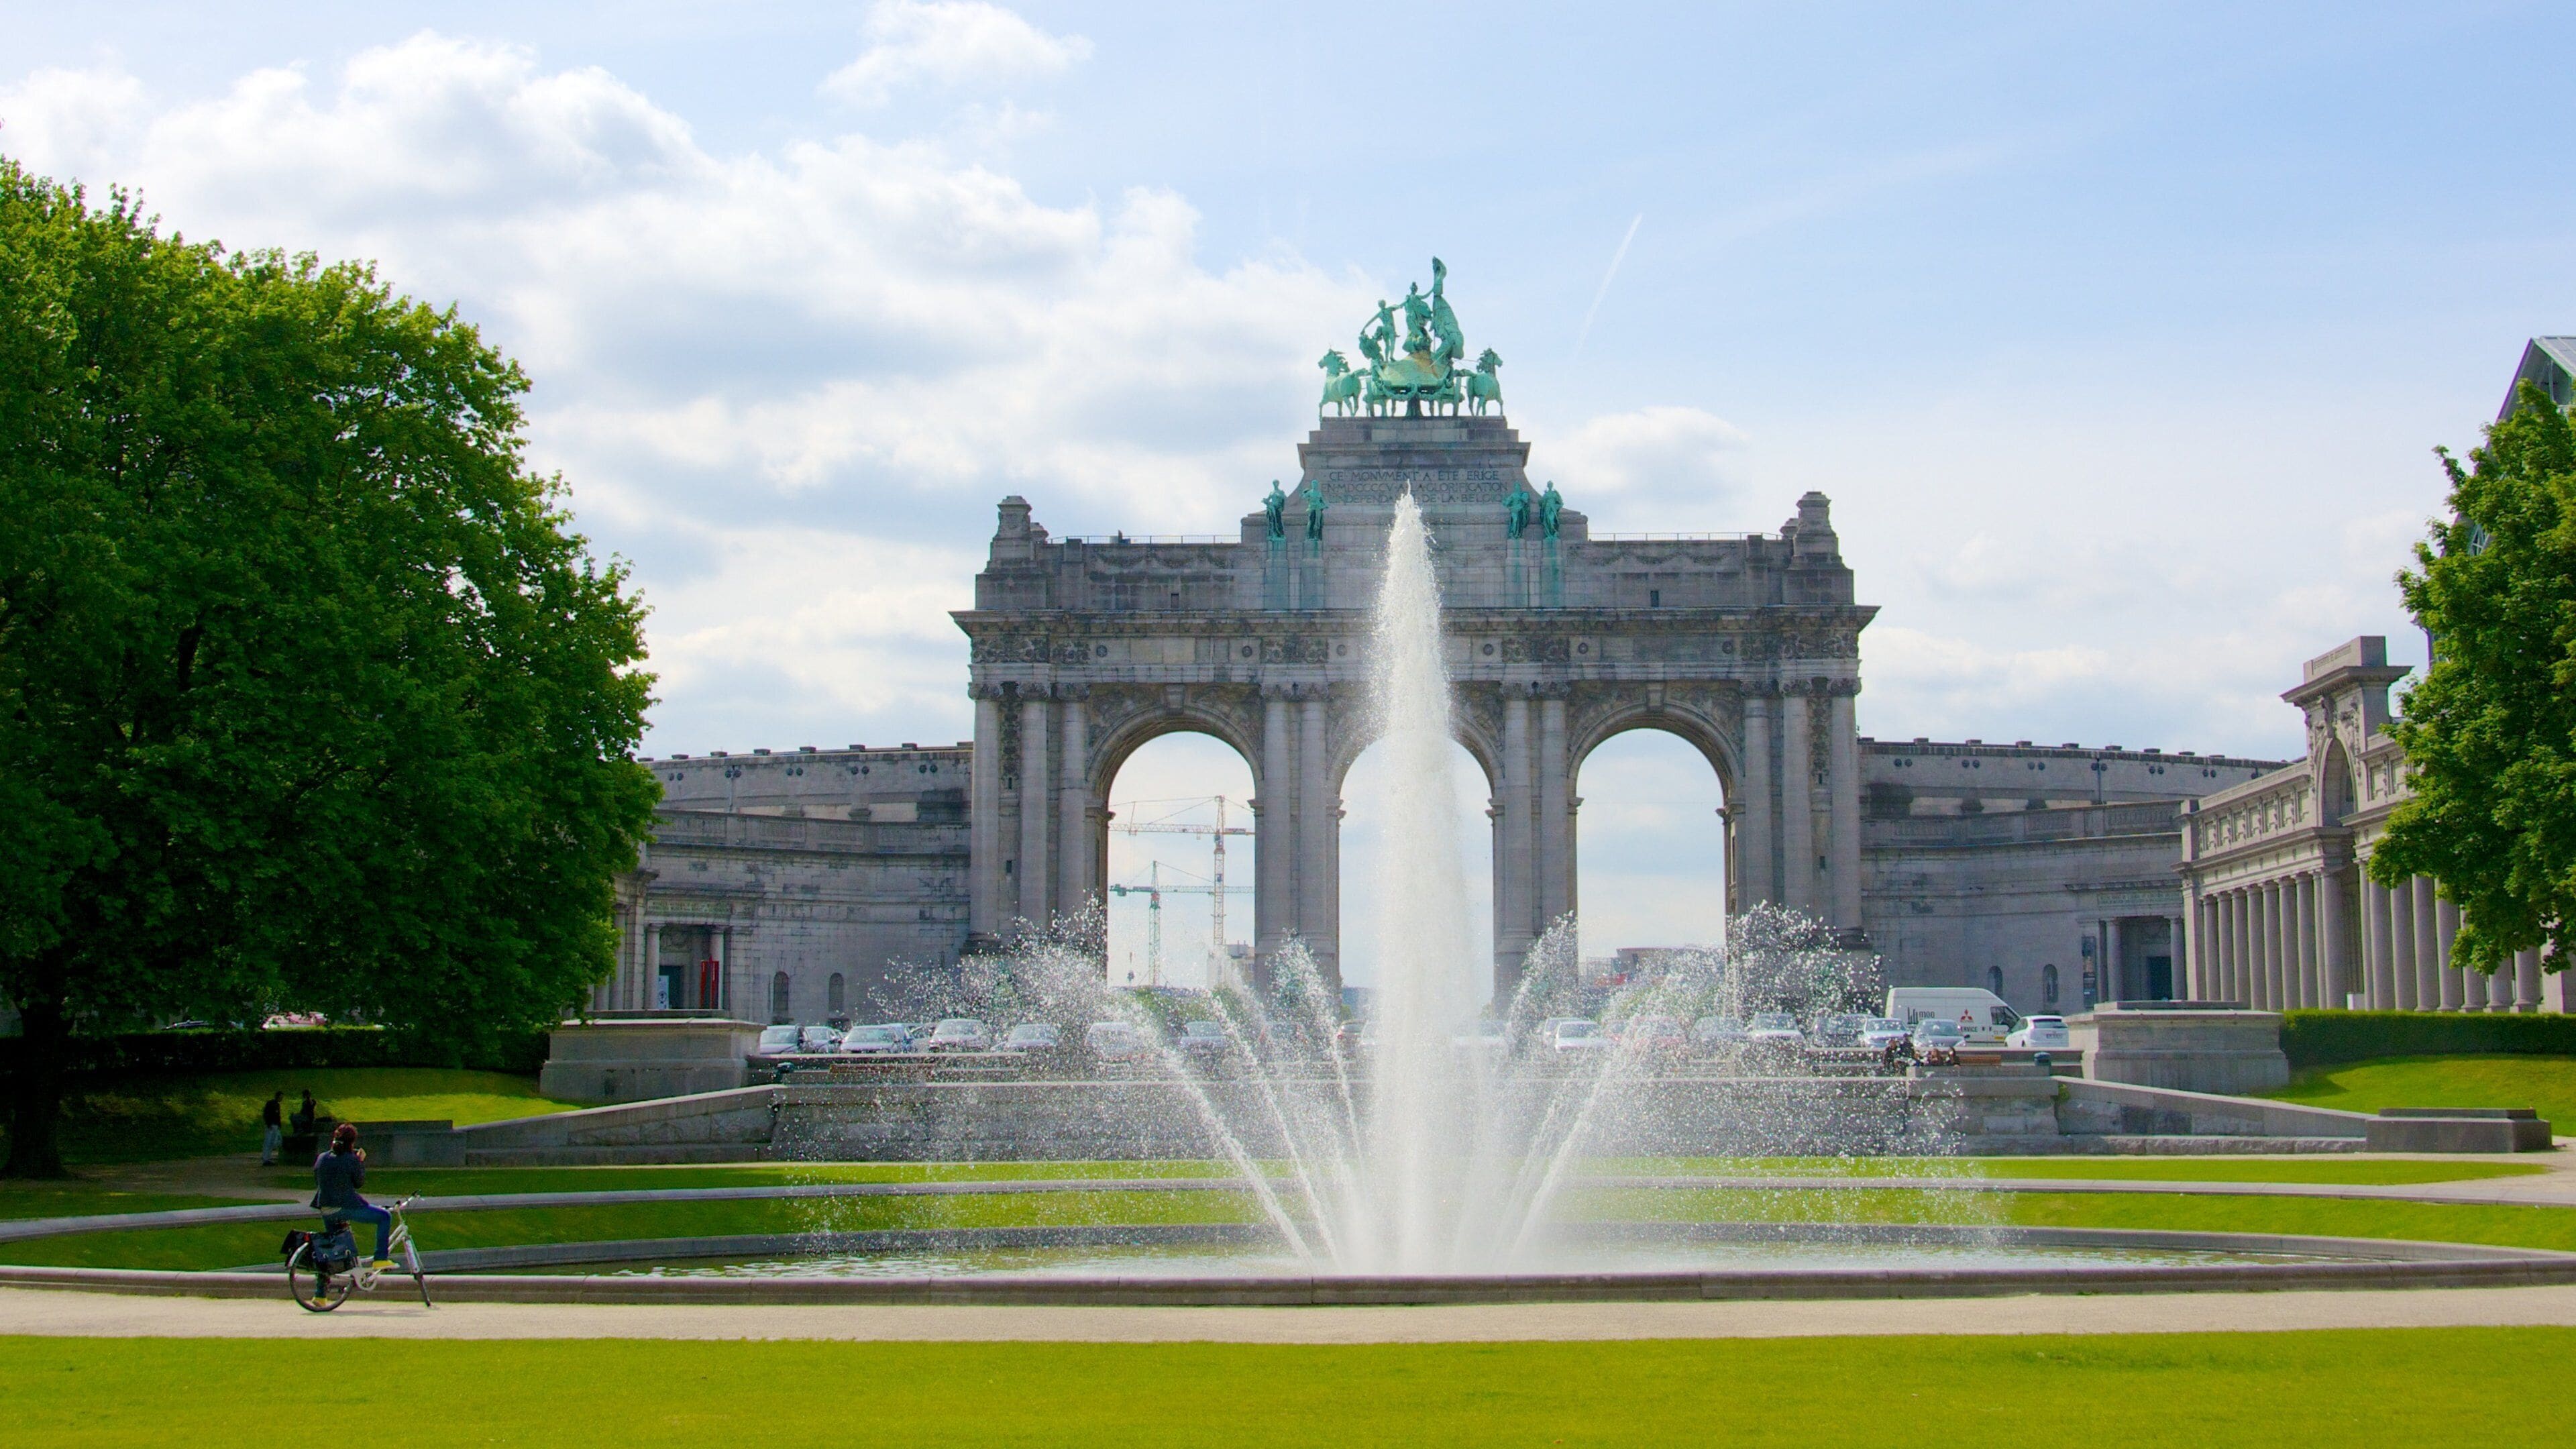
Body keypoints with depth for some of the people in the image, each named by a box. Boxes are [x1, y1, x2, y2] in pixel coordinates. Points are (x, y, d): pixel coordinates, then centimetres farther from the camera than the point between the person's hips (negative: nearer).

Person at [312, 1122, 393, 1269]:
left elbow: (317, 1183, 16)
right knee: (385, 1217, 5)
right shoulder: (351, 1159, -10)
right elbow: (360, 1183, -1)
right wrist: (361, 1162, 8)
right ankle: (381, 1259, -1)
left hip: (326, 1210, 6)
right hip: (347, 1206, -6)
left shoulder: (322, 1158, 6)